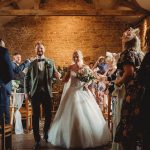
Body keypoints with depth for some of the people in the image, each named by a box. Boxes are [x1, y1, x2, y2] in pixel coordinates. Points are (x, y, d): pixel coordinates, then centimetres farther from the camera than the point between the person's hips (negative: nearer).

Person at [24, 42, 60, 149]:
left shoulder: (50, 62, 9)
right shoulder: (31, 64, 6)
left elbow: (55, 74, 10)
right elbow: (27, 78, 5)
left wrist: (57, 75, -14)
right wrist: (26, 92, -2)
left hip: (47, 92, 1)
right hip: (35, 93, -1)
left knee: (48, 115, 9)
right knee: (35, 116, 1)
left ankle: (46, 134, 33)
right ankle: (37, 140, 10)